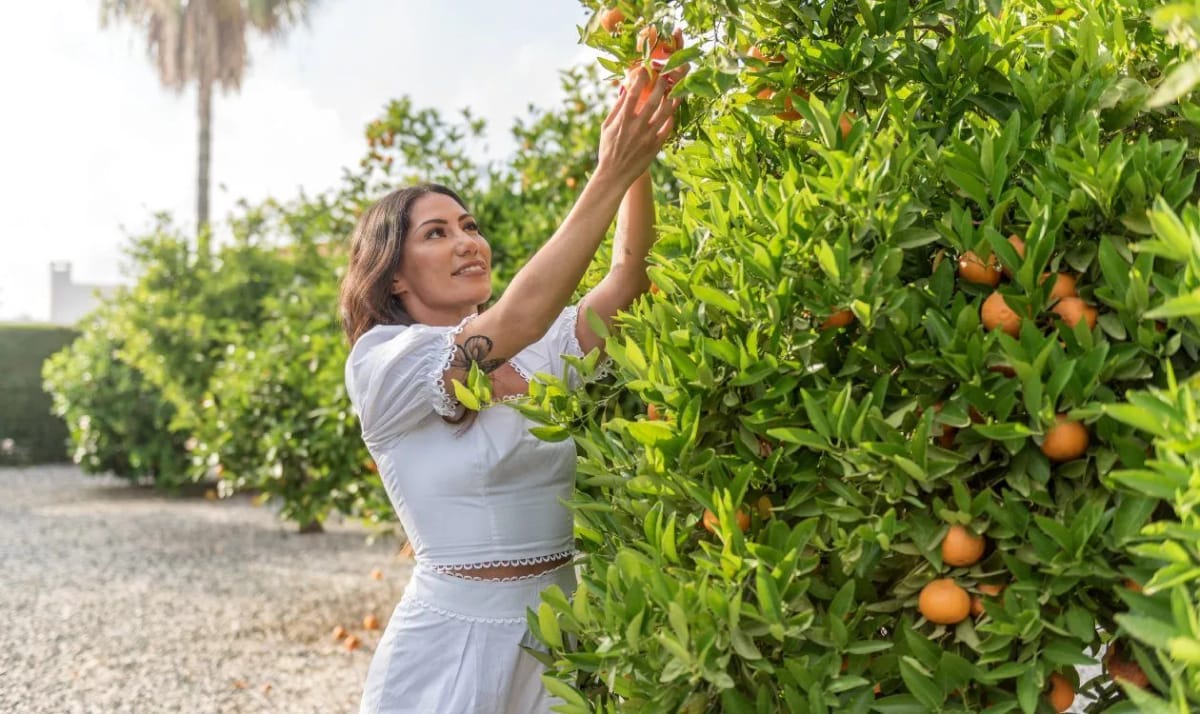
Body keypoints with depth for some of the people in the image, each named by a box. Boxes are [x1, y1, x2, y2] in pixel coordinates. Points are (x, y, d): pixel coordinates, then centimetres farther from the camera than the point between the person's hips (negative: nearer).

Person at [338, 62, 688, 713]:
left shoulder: (540, 355, 8)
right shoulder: (380, 364, -9)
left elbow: (629, 272, -3)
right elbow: (515, 321, -23)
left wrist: (638, 163, -19)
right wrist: (611, 176, -25)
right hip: (452, 653, -5)